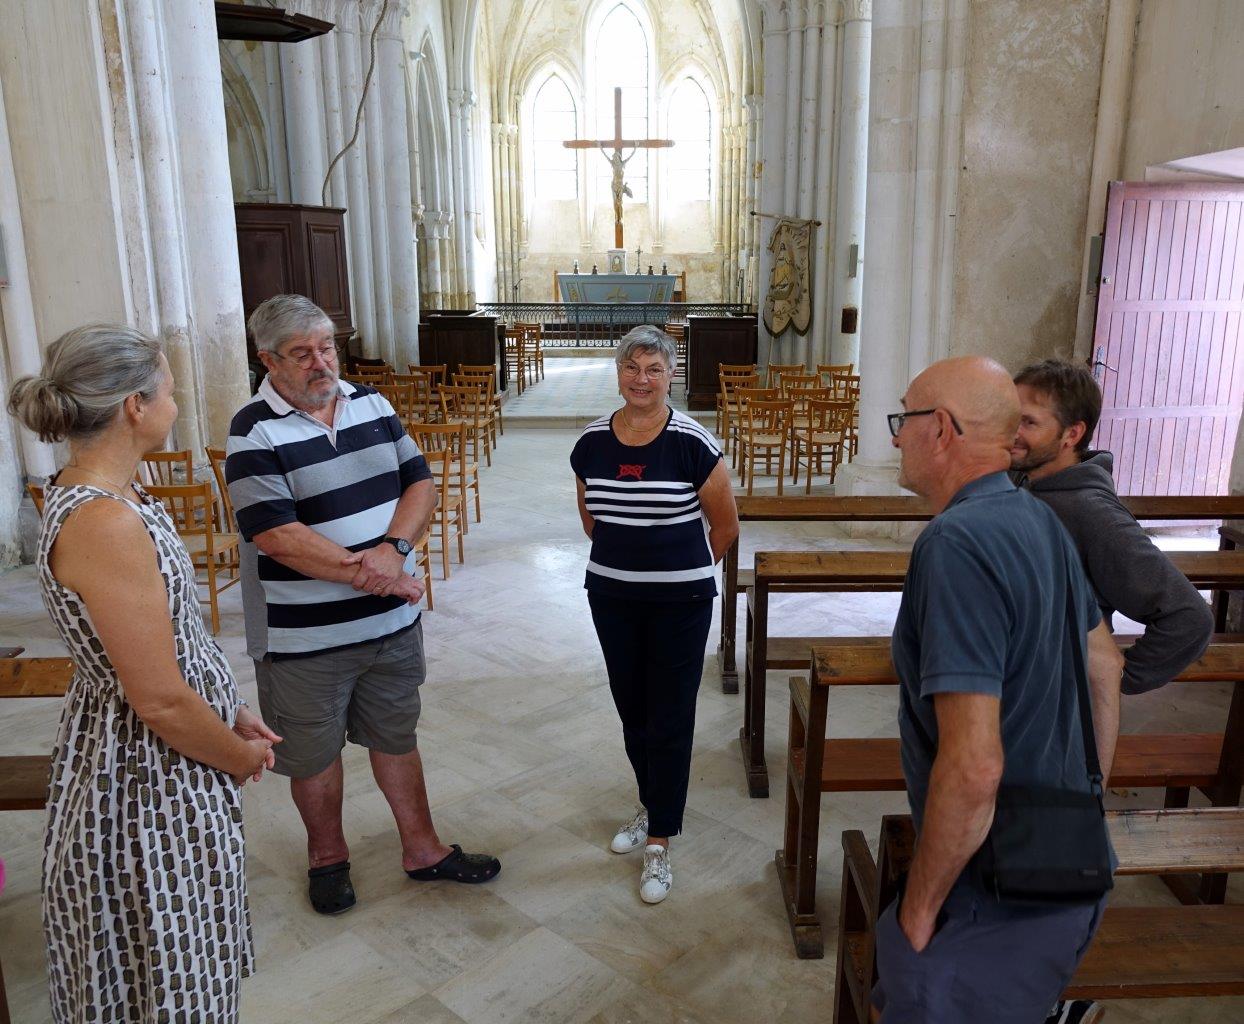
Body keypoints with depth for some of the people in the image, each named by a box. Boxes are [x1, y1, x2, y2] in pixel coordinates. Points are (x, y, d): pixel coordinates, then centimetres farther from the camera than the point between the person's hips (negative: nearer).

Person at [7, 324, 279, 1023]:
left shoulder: (85, 495, 3)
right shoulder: (107, 525, -29)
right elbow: (161, 701, -26)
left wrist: (233, 714, 11)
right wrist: (241, 756, -10)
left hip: (142, 762, 10)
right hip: (152, 780, -9)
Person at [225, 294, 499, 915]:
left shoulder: (371, 404, 4)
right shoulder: (255, 433, -14)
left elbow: (419, 484, 1)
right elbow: (277, 535, -22)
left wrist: (393, 549, -17)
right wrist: (366, 573, -21)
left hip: (393, 621, 5)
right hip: (306, 637, -4)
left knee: (397, 738, 19)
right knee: (314, 754, 15)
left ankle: (422, 849, 36)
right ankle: (327, 855, 39)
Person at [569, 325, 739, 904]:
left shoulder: (693, 443, -13)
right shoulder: (591, 444, -2)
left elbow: (726, 526, -3)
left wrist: (684, 569, 7)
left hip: (679, 602, -4)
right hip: (611, 596, 4)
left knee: (670, 719, 2)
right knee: (631, 710, 16)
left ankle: (659, 843, 15)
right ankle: (652, 806, 39)